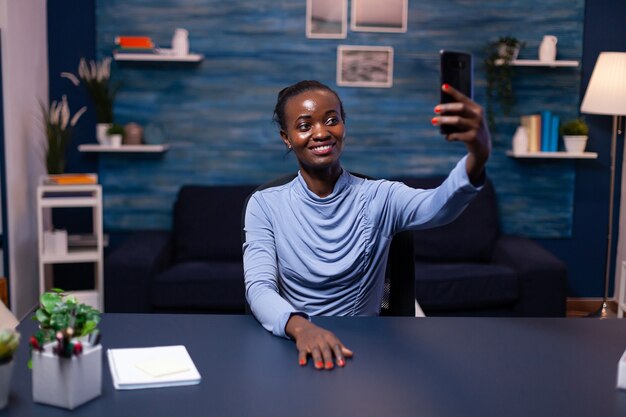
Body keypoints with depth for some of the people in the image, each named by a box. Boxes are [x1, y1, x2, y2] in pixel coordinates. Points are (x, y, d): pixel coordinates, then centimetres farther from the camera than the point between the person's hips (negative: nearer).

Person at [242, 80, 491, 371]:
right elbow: (259, 287, -13)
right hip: (293, 348, 0)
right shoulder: (265, 205, 0)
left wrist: (478, 157, -44)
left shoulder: (379, 198, -2)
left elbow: (439, 207, -22)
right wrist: (300, 327, -34)